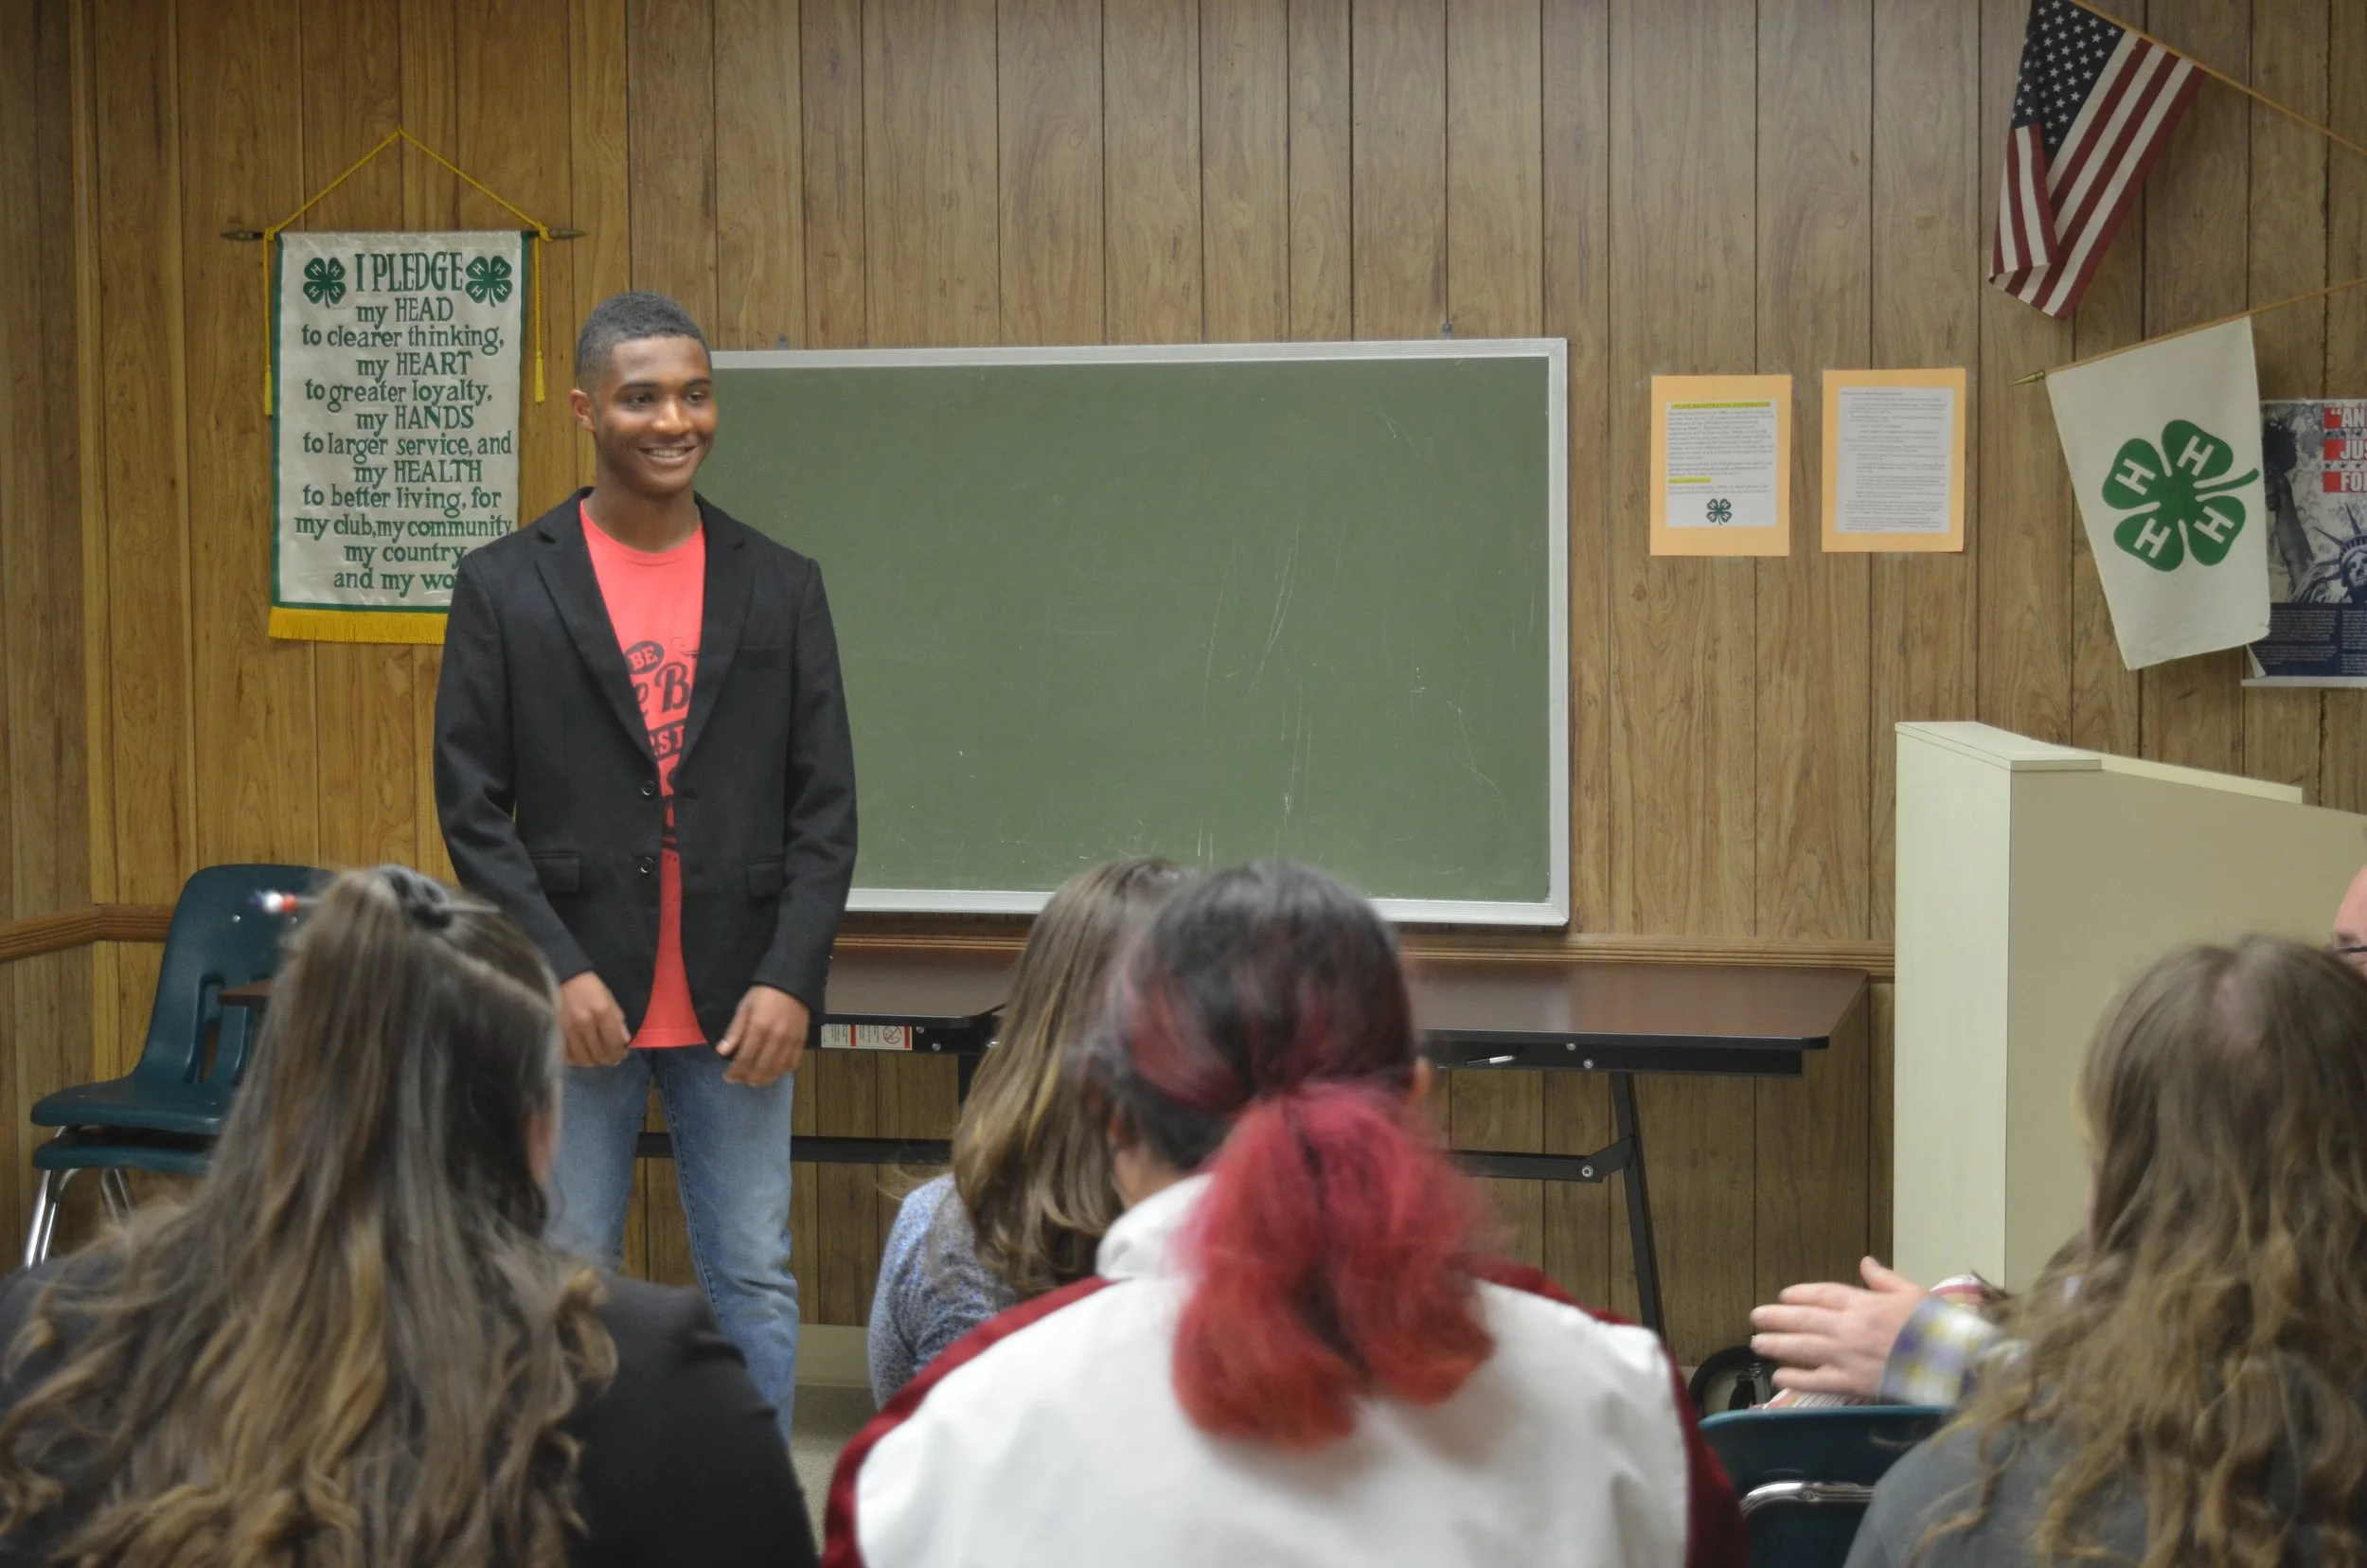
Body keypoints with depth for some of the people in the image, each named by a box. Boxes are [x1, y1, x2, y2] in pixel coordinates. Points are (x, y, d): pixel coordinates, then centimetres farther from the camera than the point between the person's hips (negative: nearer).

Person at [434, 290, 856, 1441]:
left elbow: (825, 805, 5)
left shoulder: (781, 588, 7)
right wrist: (558, 970, -11)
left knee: (754, 1280, 5)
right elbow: (472, 806, -1)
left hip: (740, 1003, 1)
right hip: (575, 1000, -1)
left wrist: (790, 980, -7)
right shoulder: (505, 587, 2)